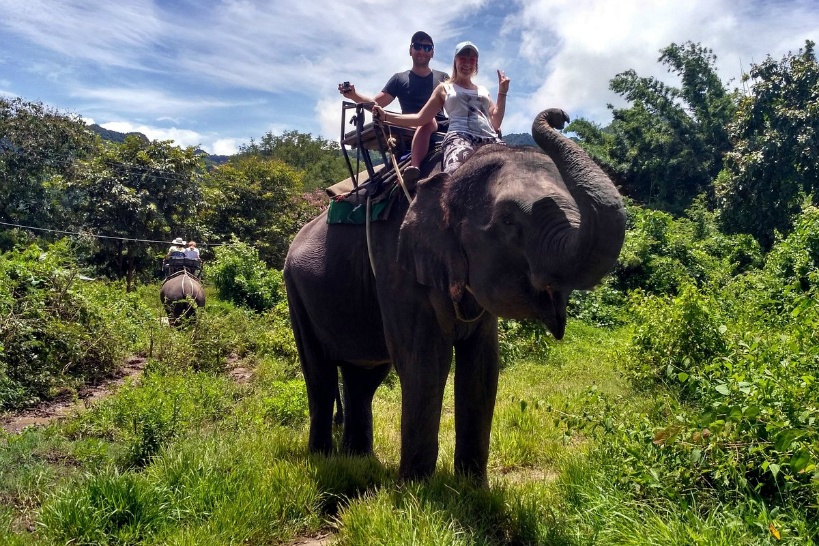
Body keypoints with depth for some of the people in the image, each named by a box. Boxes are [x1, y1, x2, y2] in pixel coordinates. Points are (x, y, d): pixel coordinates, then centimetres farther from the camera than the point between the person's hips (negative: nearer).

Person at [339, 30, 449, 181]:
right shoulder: (399, 79, 18)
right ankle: (414, 167, -60)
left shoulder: (443, 78, 24)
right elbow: (376, 103, 10)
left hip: (442, 126, 3)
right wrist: (354, 95, -8)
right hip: (413, 127, -3)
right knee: (428, 119, -40)